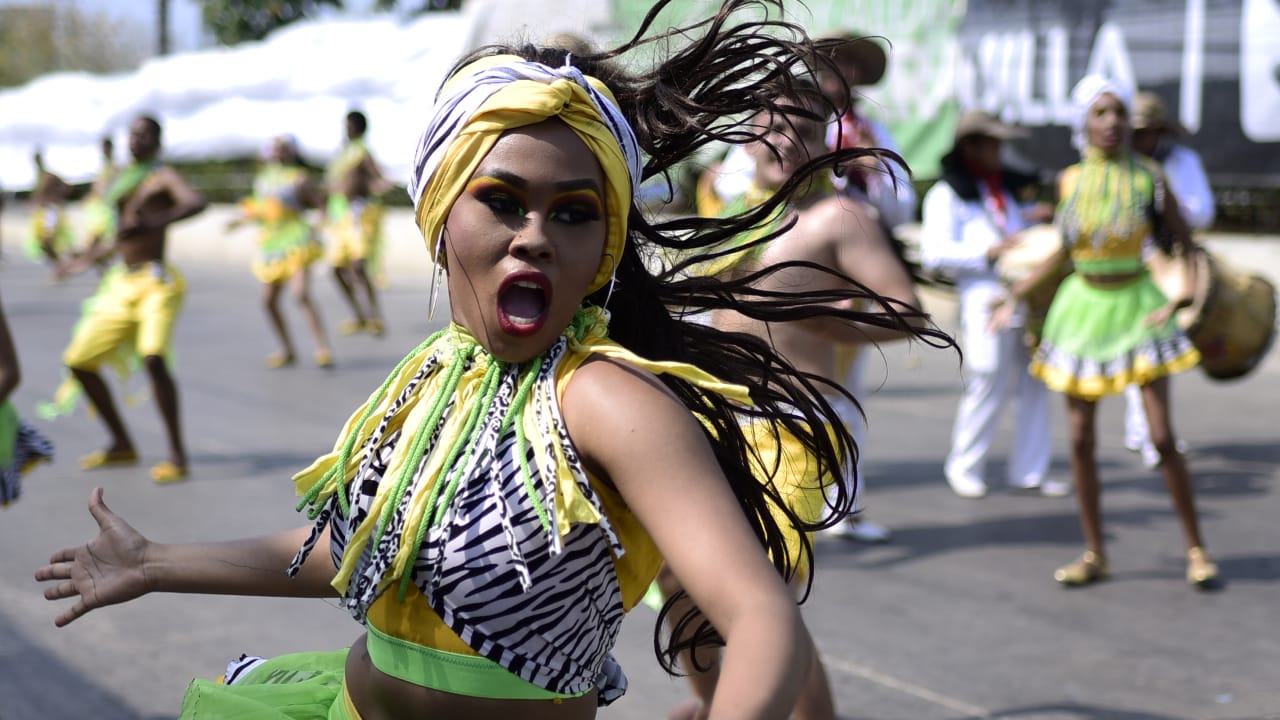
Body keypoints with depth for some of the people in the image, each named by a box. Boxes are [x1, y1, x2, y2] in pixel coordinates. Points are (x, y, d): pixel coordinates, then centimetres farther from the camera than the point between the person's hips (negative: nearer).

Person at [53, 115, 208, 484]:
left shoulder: (163, 177, -3)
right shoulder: (120, 183, 19)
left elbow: (196, 202, -25)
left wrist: (153, 223, -34)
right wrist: (93, 256, 40)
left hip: (156, 283, -8)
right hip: (121, 285, 8)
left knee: (153, 357, -29)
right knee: (79, 361, 6)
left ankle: (177, 453, -21)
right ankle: (122, 444, 20)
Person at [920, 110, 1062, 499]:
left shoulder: (1013, 185, 19)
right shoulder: (946, 194, -1)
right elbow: (934, 253, -10)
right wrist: (990, 252, -16)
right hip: (985, 296, -6)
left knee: (1033, 385, 6)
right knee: (988, 385, -5)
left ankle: (1028, 472, 15)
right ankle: (964, 468, 13)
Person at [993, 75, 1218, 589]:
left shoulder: (1148, 178, -7)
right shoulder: (1070, 181, 0)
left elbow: (1185, 245, 0)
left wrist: (1181, 300, -13)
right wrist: (1016, 295, 11)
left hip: (1136, 308, -2)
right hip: (1083, 308, 3)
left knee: (1163, 437, -5)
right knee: (1081, 440, 3)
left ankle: (1196, 549, 9)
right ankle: (1094, 553, 15)